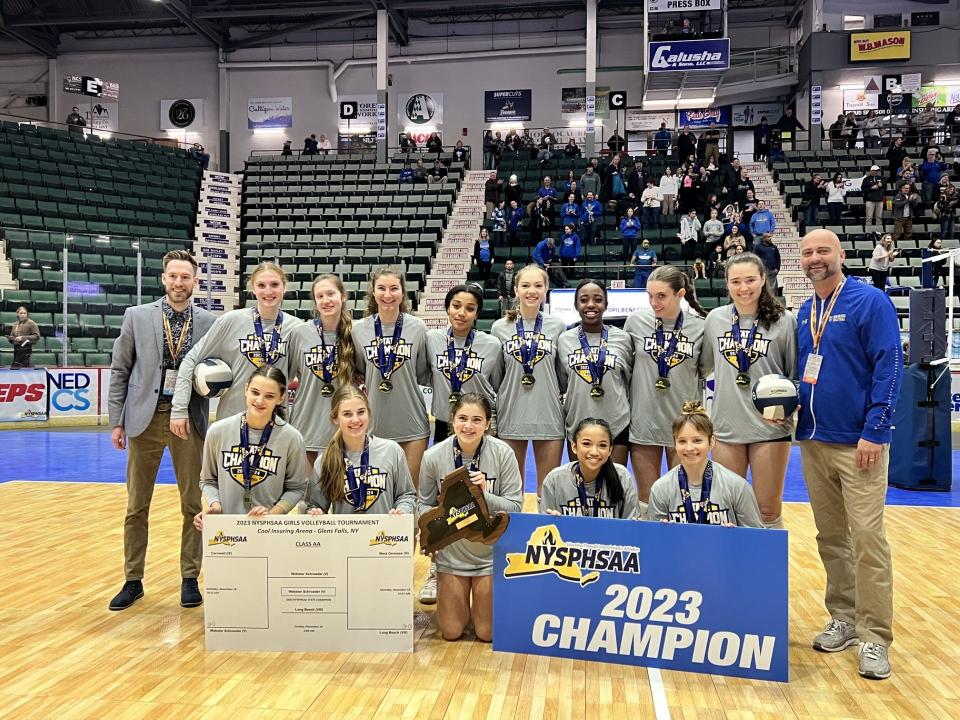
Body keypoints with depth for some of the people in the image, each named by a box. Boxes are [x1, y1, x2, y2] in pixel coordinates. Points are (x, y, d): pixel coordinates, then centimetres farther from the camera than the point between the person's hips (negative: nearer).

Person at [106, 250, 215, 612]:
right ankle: (133, 581, 23)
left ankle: (190, 579, 20)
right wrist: (116, 421, 2)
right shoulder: (136, 316, 4)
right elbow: (119, 371, 5)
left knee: (193, 506, 6)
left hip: (190, 420, 0)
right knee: (136, 507, 9)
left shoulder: (209, 323, 3)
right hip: (145, 418, 1)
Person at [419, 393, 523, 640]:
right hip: (451, 552, 1)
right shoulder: (433, 456, -12)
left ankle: (484, 604, 39)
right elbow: (424, 504, 0)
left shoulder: (503, 454, -15)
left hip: (491, 553, -1)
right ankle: (458, 604, 42)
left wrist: (485, 495, -28)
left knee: (487, 633, 6)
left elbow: (515, 507, -12)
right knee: (451, 632, 9)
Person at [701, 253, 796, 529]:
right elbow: (704, 366, 16)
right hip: (726, 426, 3)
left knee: (768, 511, 7)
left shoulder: (783, 320, -4)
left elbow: (796, 374, 3)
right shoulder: (715, 318, 4)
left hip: (770, 428, -2)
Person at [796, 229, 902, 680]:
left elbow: (889, 367, -12)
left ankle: (874, 637, 7)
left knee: (867, 537, -4)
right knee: (830, 537, 12)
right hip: (813, 441, 6)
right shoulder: (804, 313, 11)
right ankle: (844, 618, 26)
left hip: (858, 442, -6)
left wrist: (874, 431, -17)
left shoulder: (870, 302, -7)